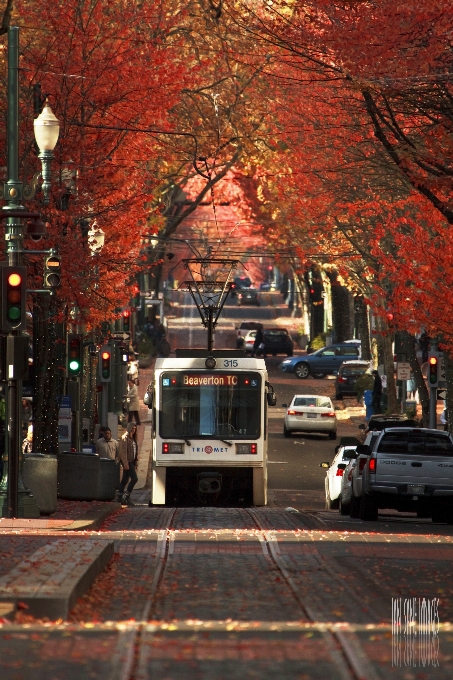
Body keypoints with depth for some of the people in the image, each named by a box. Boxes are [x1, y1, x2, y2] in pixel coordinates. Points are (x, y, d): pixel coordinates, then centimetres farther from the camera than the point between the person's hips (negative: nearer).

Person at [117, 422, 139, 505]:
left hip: (131, 461, 9)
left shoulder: (133, 439, 17)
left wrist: (136, 463, 16)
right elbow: (123, 451, -16)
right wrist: (125, 463, -21)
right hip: (127, 461, -9)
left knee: (125, 480, 9)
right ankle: (126, 496, -9)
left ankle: (120, 498, 11)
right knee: (134, 478, -13)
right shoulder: (125, 438, -9)